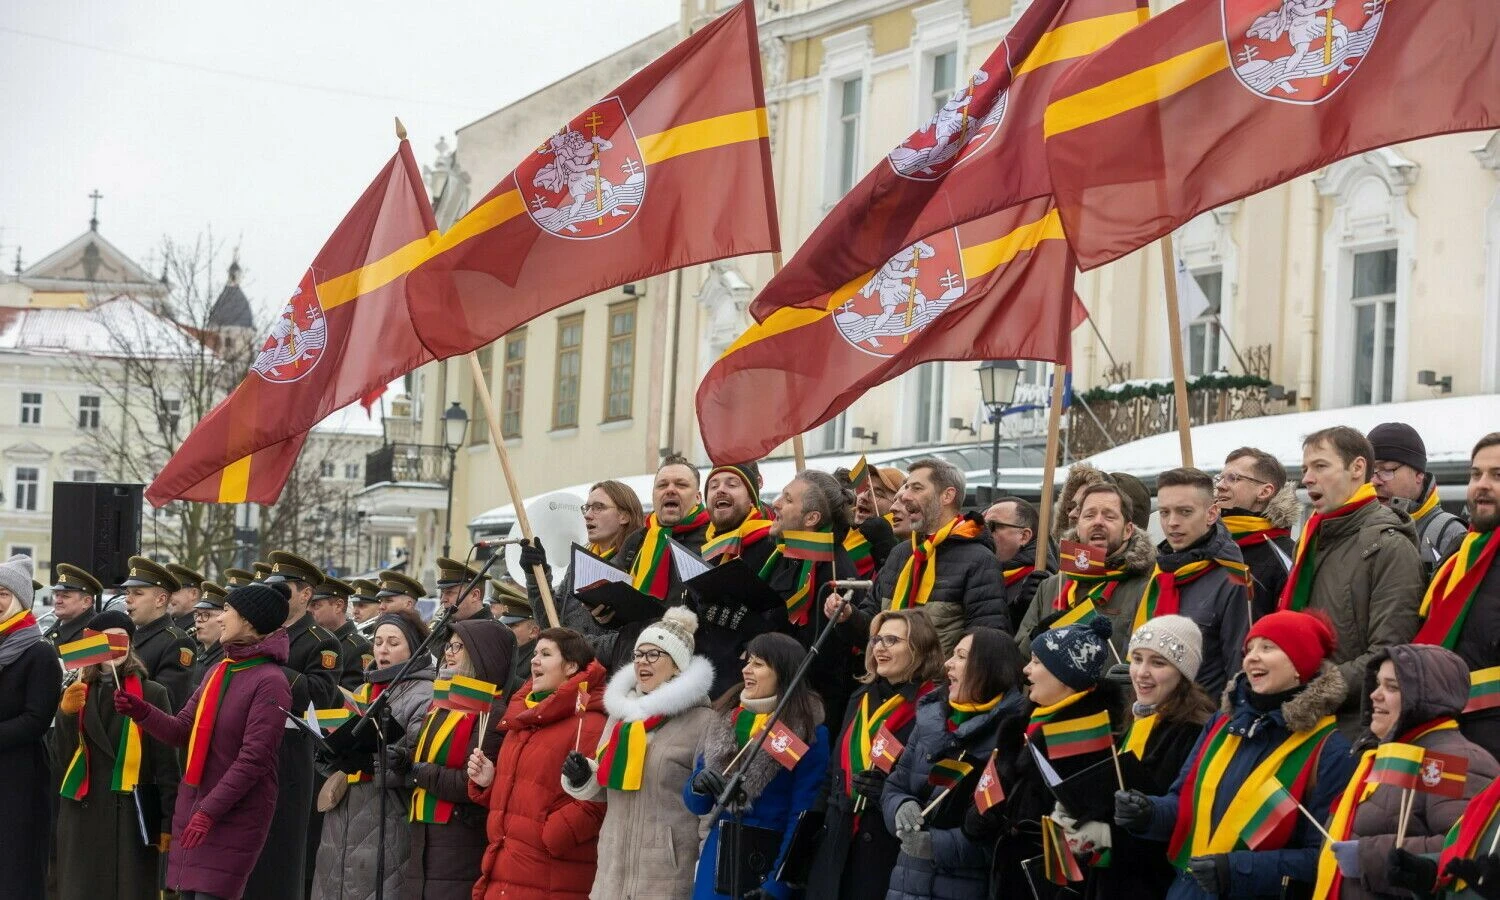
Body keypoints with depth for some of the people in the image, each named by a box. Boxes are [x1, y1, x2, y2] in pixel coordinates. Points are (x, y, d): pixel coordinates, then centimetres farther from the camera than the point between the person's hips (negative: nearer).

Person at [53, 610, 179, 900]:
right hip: (83, 815, 3)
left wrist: (169, 820, -6)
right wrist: (67, 714, -12)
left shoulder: (152, 694, 1)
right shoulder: (75, 693, 10)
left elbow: (166, 762, -2)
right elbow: (64, 756, 4)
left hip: (134, 816, -2)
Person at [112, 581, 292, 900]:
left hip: (235, 815, -8)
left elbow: (254, 758, -18)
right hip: (191, 808, 8)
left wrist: (210, 811, -21)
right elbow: (182, 731, 12)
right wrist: (140, 711, -5)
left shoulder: (270, 682, -13)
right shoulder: (218, 672, 13)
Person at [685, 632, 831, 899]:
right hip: (718, 856, 5)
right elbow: (697, 805, 11)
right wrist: (698, 784, -11)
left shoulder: (810, 732, -8)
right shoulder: (725, 720, 8)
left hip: (767, 859, -5)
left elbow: (803, 815, -11)